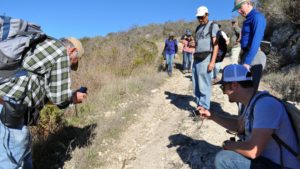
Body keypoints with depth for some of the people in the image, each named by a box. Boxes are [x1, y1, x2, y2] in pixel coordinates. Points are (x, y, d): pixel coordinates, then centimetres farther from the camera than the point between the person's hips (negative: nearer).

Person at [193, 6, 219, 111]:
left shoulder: (213, 26, 1)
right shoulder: (198, 28, 22)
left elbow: (216, 44, -8)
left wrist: (212, 61, -16)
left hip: (205, 58, -7)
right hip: (196, 59, 7)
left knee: (204, 85, -8)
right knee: (196, 86, 8)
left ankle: (204, 109, -1)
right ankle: (199, 106, 17)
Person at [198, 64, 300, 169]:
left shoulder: (265, 105, -28)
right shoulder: (252, 102, 3)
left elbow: (253, 151, -33)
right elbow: (238, 126, 19)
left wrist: (230, 145, -12)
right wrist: (212, 116, 8)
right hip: (268, 159, 9)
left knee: (223, 159, -18)